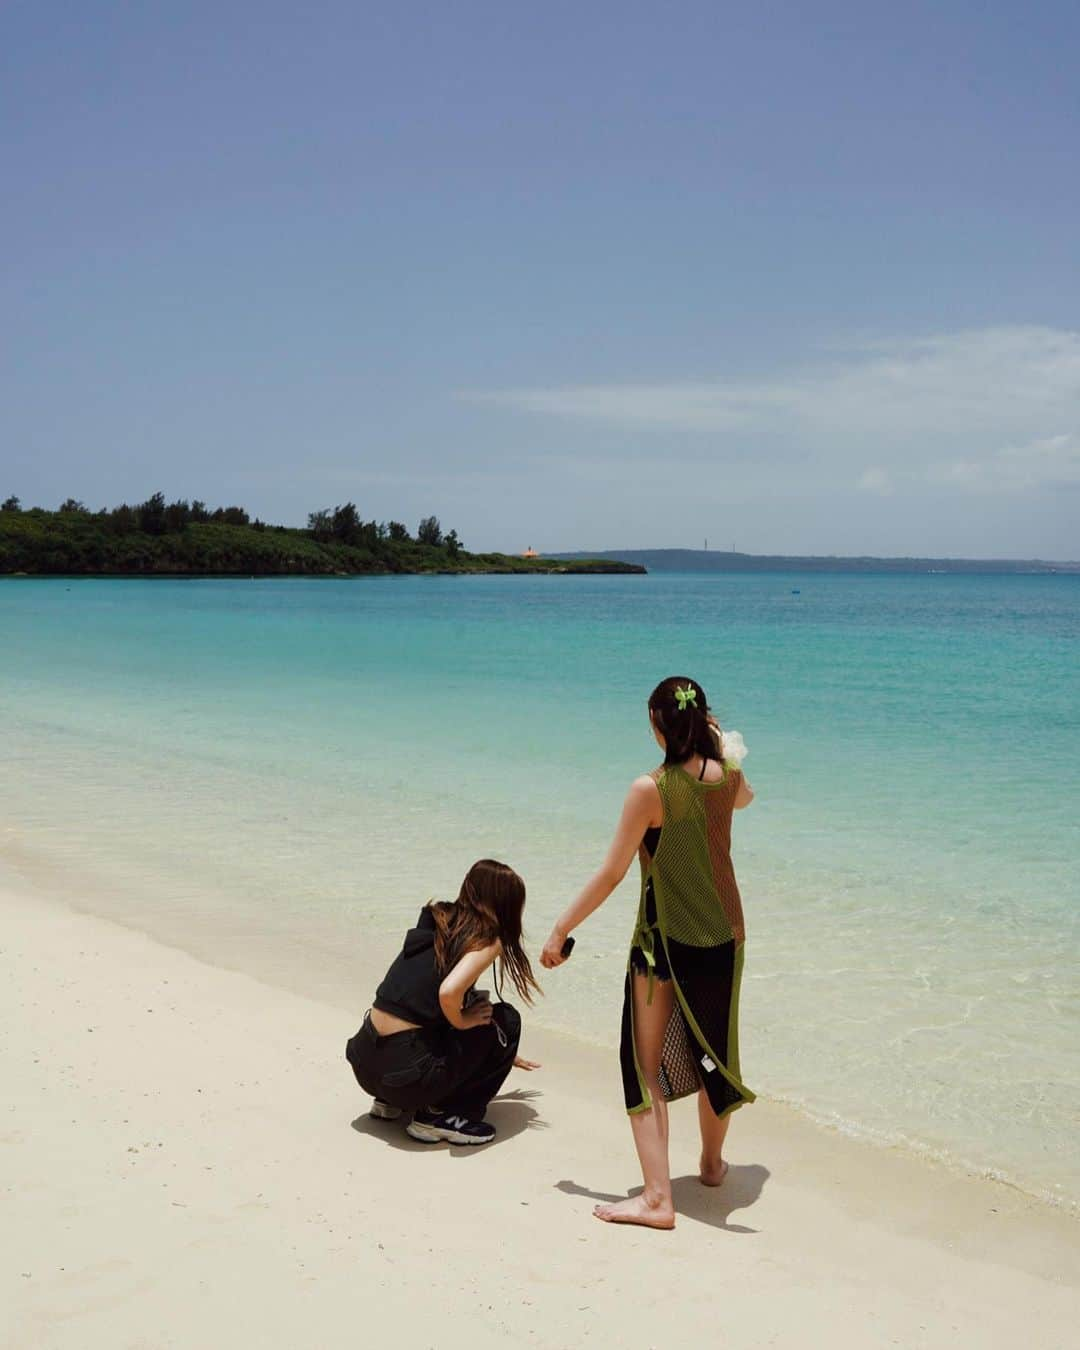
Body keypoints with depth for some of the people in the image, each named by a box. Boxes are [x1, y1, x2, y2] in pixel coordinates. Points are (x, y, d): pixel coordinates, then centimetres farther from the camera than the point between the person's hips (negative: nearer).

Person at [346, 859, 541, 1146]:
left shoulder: (437, 920, 15)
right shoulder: (486, 940, -8)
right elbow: (448, 992, -28)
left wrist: (502, 1054, 40)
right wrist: (461, 1021, -4)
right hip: (405, 1073, -7)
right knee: (505, 1020, 8)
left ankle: (389, 1101, 20)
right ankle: (440, 1115, 4)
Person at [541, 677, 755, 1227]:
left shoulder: (650, 790, -18)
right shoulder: (727, 776, -3)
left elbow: (611, 873, -15)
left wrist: (561, 929, -7)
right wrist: (720, 745, 28)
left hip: (663, 940, -5)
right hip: (722, 937, 6)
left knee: (646, 1063, 3)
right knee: (714, 1052, 21)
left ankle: (657, 1198, -2)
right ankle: (712, 1162, 41)